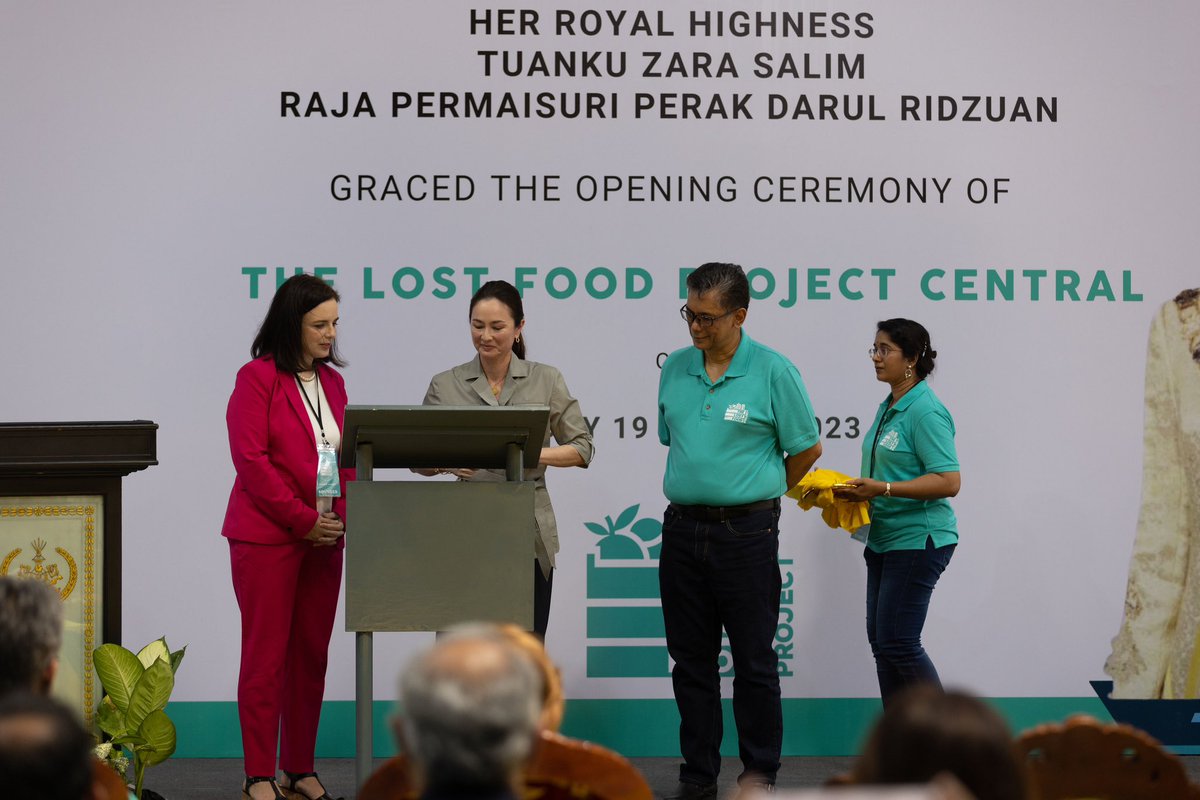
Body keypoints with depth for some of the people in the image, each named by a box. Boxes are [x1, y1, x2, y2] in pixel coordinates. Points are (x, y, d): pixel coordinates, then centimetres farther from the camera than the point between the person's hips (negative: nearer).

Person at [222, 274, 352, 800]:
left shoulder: (332, 382, 15)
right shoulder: (257, 379, -6)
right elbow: (251, 460, -13)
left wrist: (343, 515, -1)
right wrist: (304, 520, -15)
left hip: (324, 535, 7)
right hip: (268, 535, -6)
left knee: (312, 654, 8)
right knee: (266, 655, -3)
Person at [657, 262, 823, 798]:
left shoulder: (773, 372, -8)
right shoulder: (675, 369, 7)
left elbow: (807, 448, 1)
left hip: (746, 533, -5)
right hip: (682, 528, 5)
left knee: (754, 662, 3)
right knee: (691, 660, 9)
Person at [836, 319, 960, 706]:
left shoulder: (925, 411, -16)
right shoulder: (888, 407, 14)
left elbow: (947, 482, -22)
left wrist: (882, 489, -26)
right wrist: (860, 488, 9)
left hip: (917, 540, -10)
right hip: (885, 539, 10)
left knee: (898, 641, -8)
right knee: (881, 640, 10)